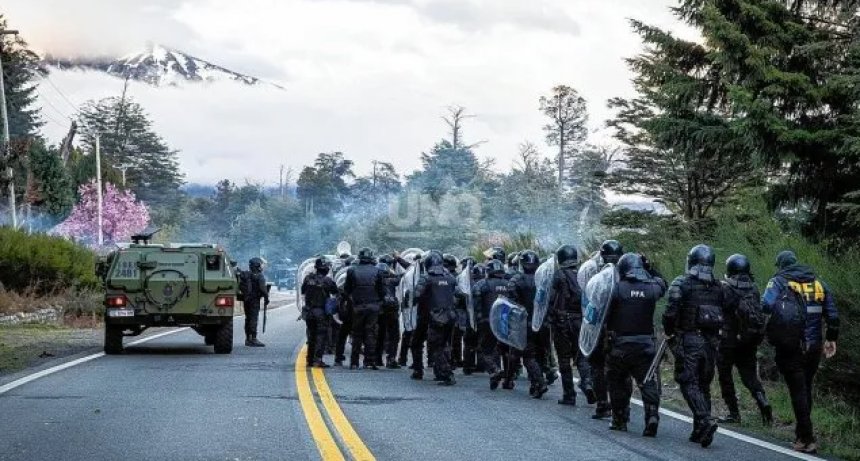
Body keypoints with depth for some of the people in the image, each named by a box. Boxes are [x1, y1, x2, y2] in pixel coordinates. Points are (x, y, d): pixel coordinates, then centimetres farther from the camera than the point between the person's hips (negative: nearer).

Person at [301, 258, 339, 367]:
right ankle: (318, 360, -9)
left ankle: (310, 360, 19)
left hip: (308, 311, 5)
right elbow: (336, 295, -5)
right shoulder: (328, 281, -11)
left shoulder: (308, 278, 1)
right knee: (321, 336, -1)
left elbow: (303, 293, 8)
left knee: (311, 335, 15)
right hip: (321, 312, -5)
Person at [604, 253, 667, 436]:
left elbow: (605, 315, -8)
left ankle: (620, 420, 21)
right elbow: (662, 284, 25)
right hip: (646, 345, 2)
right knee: (648, 383, 4)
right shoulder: (651, 289, 0)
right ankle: (652, 415, -16)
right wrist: (650, 268, 22)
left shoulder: (617, 289, -10)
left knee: (618, 383, 15)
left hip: (620, 346, -2)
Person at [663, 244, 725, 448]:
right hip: (711, 341, 5)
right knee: (703, 385, 13)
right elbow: (725, 314, 10)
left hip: (688, 340, -5)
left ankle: (705, 420, -23)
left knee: (689, 384, -4)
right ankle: (700, 431, 16)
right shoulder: (718, 286, 9)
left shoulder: (681, 283, -7)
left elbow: (670, 312, -12)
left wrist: (669, 331, 6)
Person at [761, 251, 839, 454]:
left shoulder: (779, 282, -4)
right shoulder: (818, 283, 11)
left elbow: (766, 305, -22)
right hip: (814, 347, 5)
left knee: (798, 391, -2)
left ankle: (807, 439, -5)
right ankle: (802, 432, 25)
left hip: (790, 347, -5)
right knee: (806, 390, 17)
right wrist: (831, 339, 20)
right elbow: (832, 315, 12)